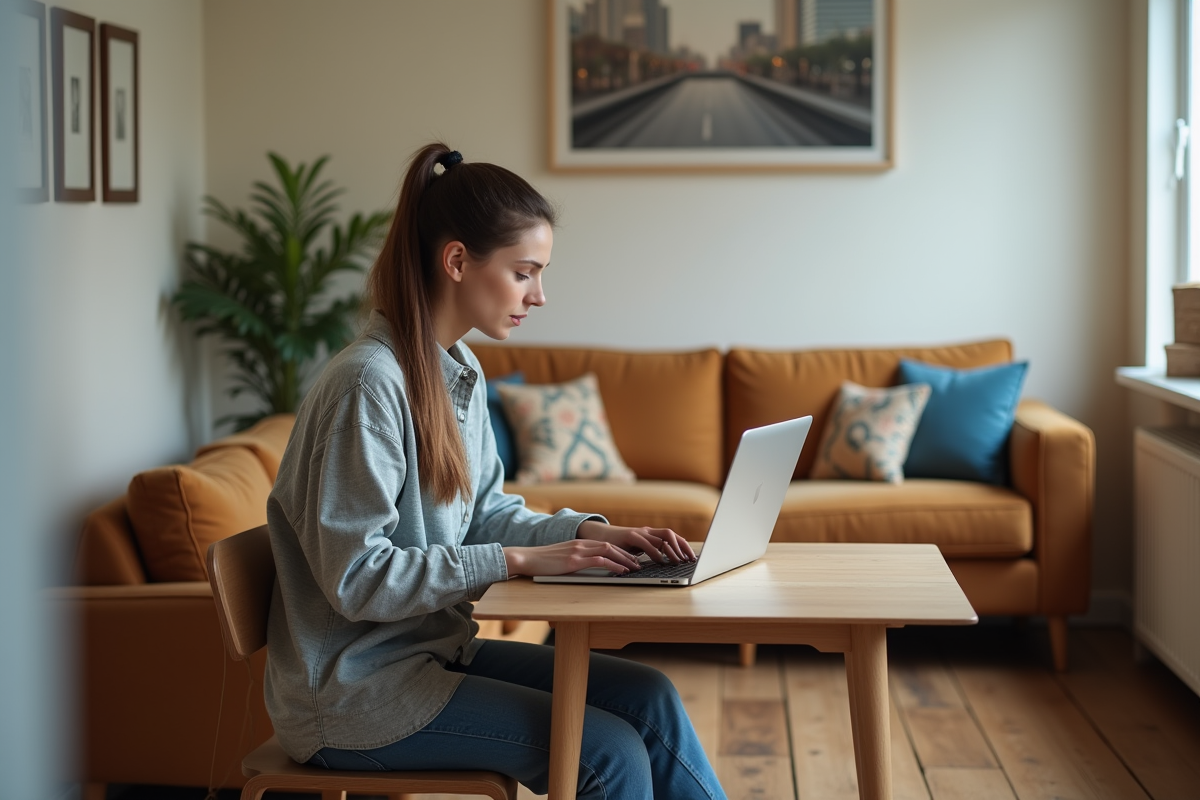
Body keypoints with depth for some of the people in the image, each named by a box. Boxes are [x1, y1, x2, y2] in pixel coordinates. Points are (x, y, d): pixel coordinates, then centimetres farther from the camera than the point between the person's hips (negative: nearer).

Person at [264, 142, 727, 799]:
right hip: (353, 690, -9)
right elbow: (356, 578, -23)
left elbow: (486, 513, 15)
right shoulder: (369, 383, -21)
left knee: (647, 696, -3)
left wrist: (591, 532, -2)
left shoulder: (460, 373, 8)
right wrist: (519, 561, -22)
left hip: (436, 647, 9)